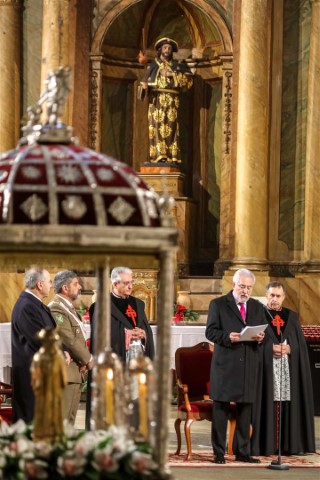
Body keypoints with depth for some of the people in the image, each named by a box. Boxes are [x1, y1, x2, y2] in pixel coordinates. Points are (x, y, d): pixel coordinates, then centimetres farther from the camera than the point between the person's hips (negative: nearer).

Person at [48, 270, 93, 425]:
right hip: (65, 373, -10)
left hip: (75, 372, 10)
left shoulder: (69, 308, 17)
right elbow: (70, 340, -19)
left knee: (70, 419, 13)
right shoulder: (56, 309, -16)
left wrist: (85, 359, 2)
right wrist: (88, 359, -8)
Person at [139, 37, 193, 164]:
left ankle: (171, 156, -12)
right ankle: (158, 155, -15)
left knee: (170, 127, -9)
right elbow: (146, 81, 13)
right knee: (156, 126, -10)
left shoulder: (177, 65, 15)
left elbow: (189, 79, 2)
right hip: (156, 100, 1)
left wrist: (172, 75, -7)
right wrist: (144, 86, -11)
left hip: (171, 101, -1)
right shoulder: (152, 65, 18)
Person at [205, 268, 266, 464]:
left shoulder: (257, 307, 15)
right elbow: (211, 332, -4)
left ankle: (242, 452, 15)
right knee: (221, 410, -2)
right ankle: (219, 453, 2)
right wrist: (227, 337, -21)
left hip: (249, 366, 4)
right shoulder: (218, 304, 2)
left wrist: (261, 337, -7)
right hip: (225, 365, -4)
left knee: (245, 410, 7)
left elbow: (264, 332, 16)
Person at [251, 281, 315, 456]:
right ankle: (265, 444, -6)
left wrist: (289, 348, -9)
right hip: (266, 369, -3)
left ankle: (290, 444, 2)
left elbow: (301, 344, 10)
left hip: (289, 370, 3)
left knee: (288, 406, -1)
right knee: (267, 405, -7)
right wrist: (271, 348, -15)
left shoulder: (292, 317, 14)